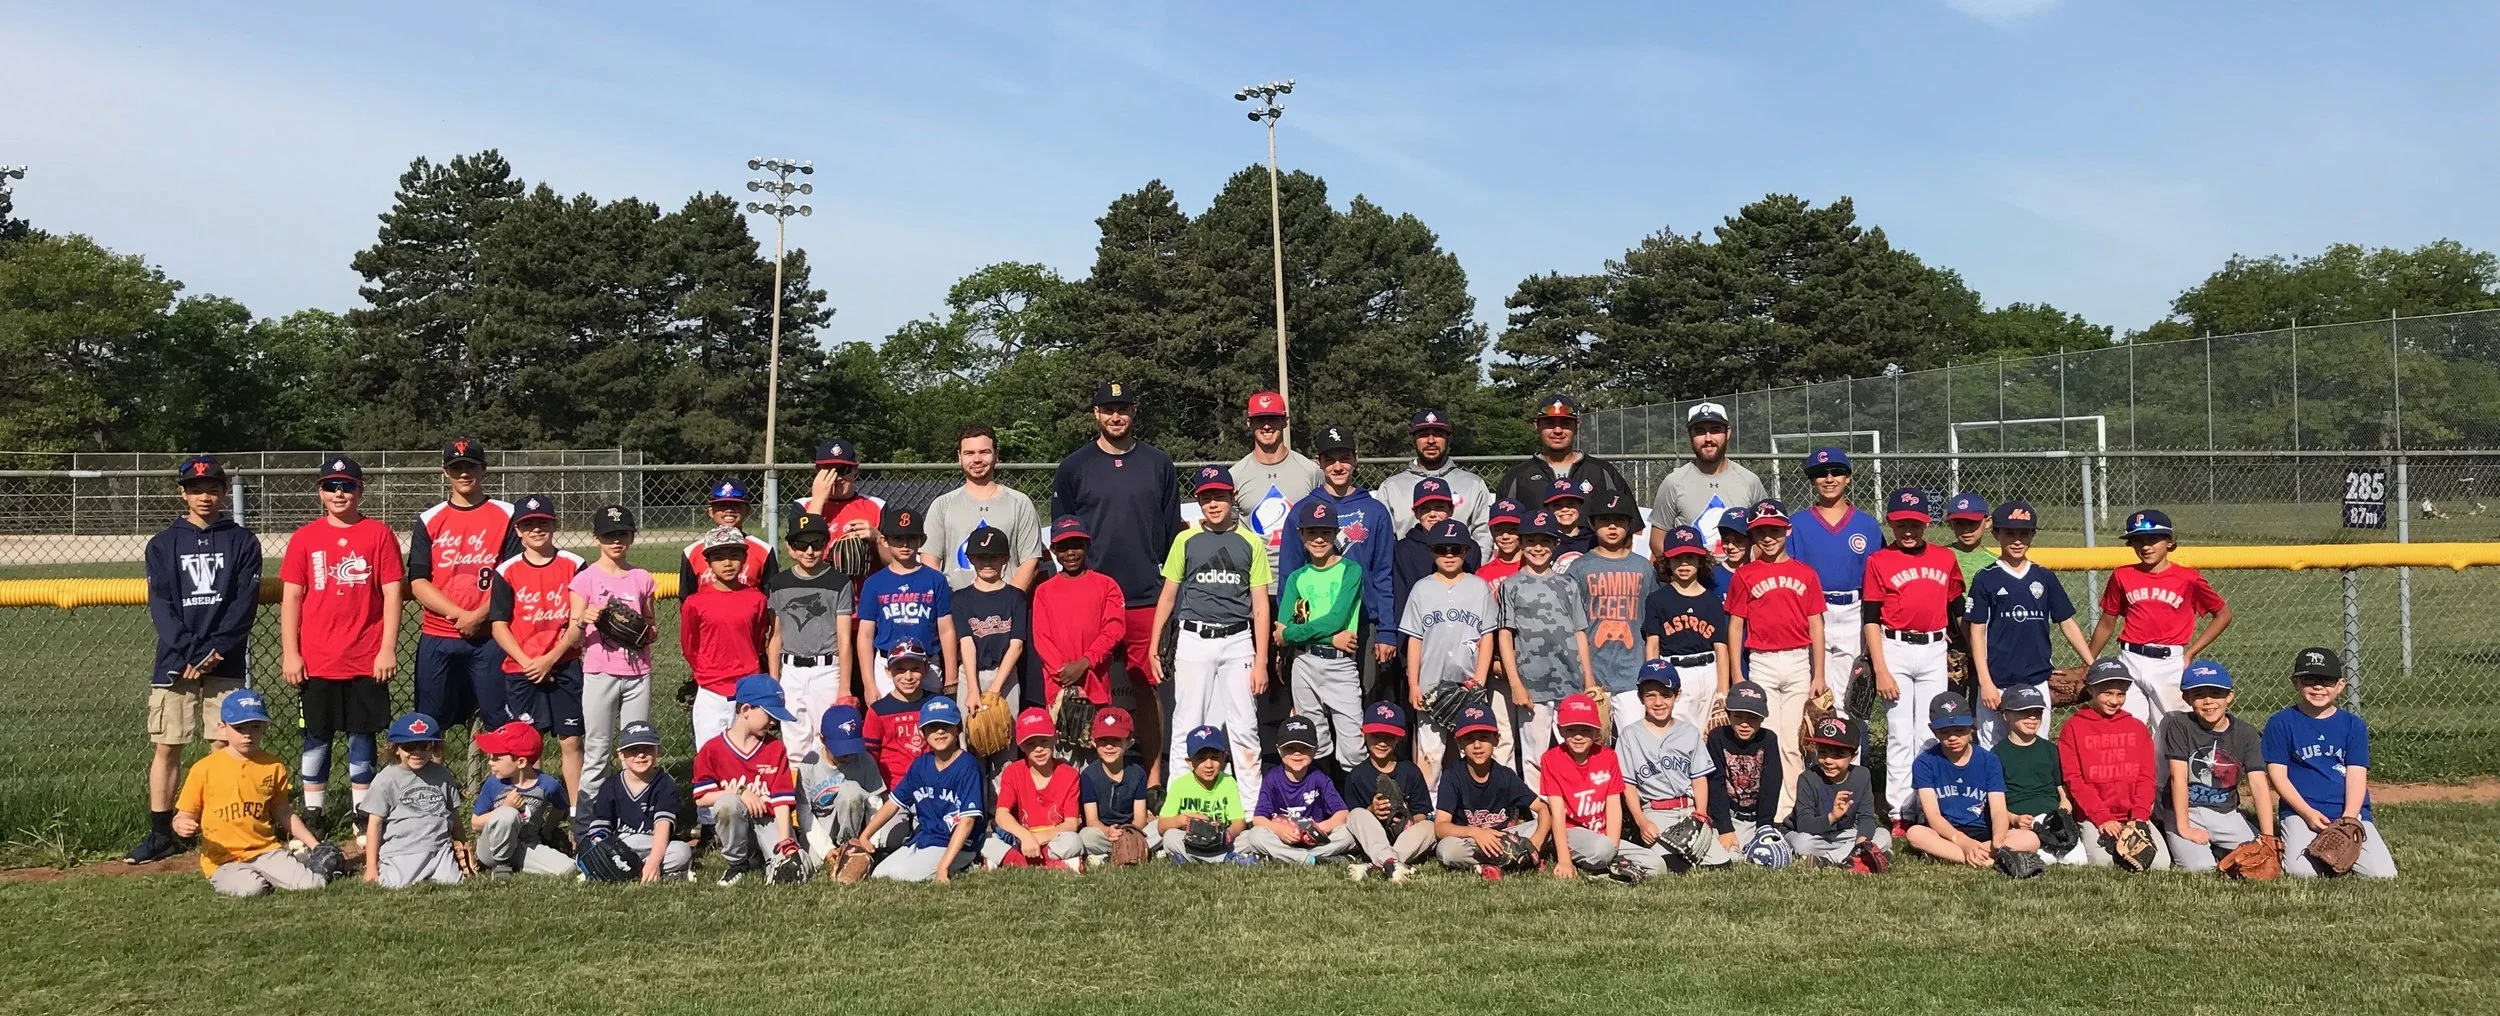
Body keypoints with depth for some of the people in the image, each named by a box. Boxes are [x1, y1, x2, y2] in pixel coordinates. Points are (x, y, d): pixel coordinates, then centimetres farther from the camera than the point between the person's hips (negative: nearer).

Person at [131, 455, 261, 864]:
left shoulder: (242, 542, 7)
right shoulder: (163, 544, 10)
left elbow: (245, 603, -1)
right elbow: (160, 605, 0)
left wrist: (213, 651, -12)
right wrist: (189, 652, -13)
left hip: (226, 662, -1)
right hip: (175, 660, 1)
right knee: (165, 747, 2)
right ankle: (161, 834, 10)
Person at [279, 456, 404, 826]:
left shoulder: (379, 534, 1)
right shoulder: (304, 538, 5)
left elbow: (392, 594, 0)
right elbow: (291, 597, 5)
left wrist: (388, 649, -6)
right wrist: (290, 653, -1)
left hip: (367, 660, -1)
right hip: (316, 660, 1)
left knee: (362, 735, 7)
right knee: (316, 736, 8)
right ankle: (312, 813, 18)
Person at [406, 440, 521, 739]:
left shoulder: (507, 515, 4)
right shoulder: (429, 521, 8)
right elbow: (418, 583, 1)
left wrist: (479, 616, -12)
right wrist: (460, 614, -11)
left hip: (490, 636, -2)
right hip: (437, 638, 2)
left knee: (502, 724, -1)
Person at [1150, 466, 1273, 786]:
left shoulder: (1251, 543, 4)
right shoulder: (1186, 540, 6)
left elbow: (1260, 605, 3)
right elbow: (1168, 596, 9)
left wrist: (1261, 661, -2)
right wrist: (1153, 647, 3)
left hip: (1238, 641, 0)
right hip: (1194, 640, 0)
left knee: (1244, 727, 1)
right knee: (1188, 724, 3)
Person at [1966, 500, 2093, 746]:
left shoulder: (2045, 578, 9)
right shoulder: (1986, 579, -1)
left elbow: (2067, 624, 12)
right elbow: (1977, 632, -2)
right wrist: (1985, 683, -9)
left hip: (2037, 683, 3)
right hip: (1997, 685, -3)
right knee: (1993, 754, 0)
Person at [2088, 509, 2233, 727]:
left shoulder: (2188, 578, -1)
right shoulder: (2122, 576, 5)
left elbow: (2223, 614, 9)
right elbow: (2107, 624, 13)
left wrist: (2191, 653, 3)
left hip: (2170, 664, -2)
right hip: (2130, 662, 2)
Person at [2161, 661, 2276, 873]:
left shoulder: (2246, 733, 1)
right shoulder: (2180, 726, -8)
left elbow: (2259, 785, -7)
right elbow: (2178, 778, -13)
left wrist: (2268, 837, -17)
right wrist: (2184, 828, -18)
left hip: (2227, 814, 4)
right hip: (2186, 811, -4)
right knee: (2200, 867, -26)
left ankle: (2218, 851, 12)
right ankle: (2182, 848, 8)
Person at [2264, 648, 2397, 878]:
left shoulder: (2353, 725, 10)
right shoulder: (2281, 723, 3)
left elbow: (2357, 776, 2)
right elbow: (2277, 774, -1)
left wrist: (2348, 818, -13)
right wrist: (2307, 812, -12)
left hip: (2352, 812, 3)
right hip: (2300, 812, -3)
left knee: (2383, 873, -15)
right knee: (2302, 871, -26)